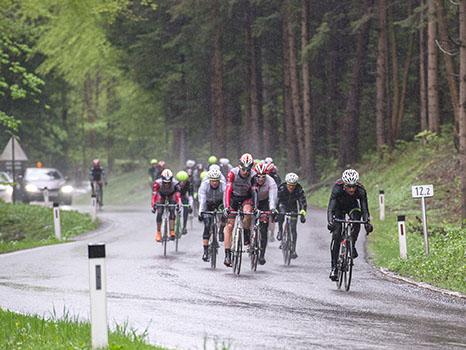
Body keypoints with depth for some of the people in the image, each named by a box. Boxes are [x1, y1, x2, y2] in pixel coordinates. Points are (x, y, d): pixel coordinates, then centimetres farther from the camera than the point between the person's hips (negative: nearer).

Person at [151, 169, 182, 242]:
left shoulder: (175, 184, -37)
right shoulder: (157, 183, -37)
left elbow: (178, 195, -44)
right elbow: (154, 194, -41)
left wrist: (179, 204, -58)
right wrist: (153, 205, -52)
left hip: (171, 196, 0)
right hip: (161, 196, 0)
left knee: (172, 211, -19)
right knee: (159, 213, -12)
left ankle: (172, 233, -16)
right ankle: (158, 233, 3)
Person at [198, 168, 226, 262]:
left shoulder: (223, 185, -29)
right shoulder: (204, 185, -28)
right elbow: (202, 200, -36)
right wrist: (200, 212, -48)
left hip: (220, 203, 0)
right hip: (208, 205, 0)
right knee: (207, 227, -13)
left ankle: (221, 231, -3)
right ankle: (205, 251, -10)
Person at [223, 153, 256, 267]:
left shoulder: (253, 175, -23)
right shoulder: (233, 173, -26)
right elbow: (228, 190, -32)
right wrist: (227, 206, -42)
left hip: (246, 198, 0)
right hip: (234, 197, 0)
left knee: (247, 212, -34)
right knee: (230, 225, -8)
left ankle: (247, 235, -7)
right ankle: (227, 255, -7)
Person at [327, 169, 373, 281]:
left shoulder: (361, 190, -32)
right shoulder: (337, 188, -36)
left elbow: (364, 209, -33)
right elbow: (330, 208, -41)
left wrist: (367, 223, -49)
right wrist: (330, 222, -56)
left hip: (352, 206, 1)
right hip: (339, 207, -1)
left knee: (356, 221, -31)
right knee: (336, 235, -13)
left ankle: (352, 246, -7)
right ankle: (334, 267, -8)